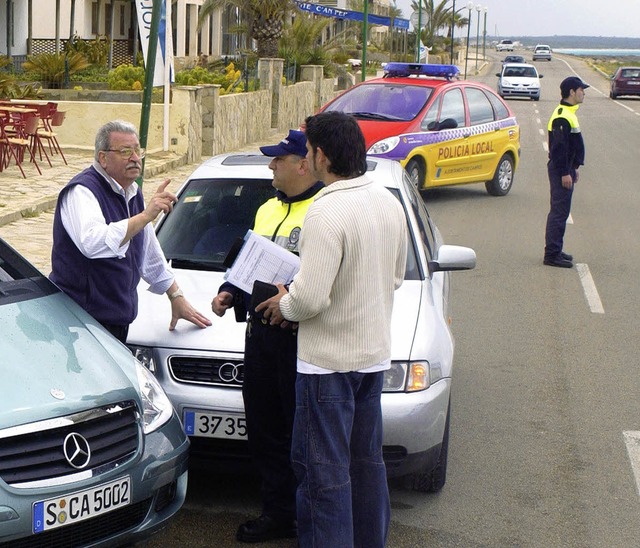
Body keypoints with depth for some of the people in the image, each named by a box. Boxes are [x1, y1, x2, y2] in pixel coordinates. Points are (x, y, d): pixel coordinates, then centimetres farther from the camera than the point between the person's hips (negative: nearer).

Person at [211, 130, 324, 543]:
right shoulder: (267, 211, 18)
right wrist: (229, 293, 13)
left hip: (303, 338, -8)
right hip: (261, 332, 8)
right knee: (264, 430, 13)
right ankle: (278, 514, 26)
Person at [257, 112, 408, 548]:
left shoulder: (327, 212, -22)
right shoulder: (390, 202, 4)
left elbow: (310, 298, -26)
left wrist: (283, 305, -6)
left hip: (329, 360, -9)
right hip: (375, 353, 9)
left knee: (324, 467, 0)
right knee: (367, 458, 20)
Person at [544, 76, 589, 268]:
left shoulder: (568, 113, 15)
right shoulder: (562, 117, -18)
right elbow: (558, 147, -22)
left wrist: (573, 169, 21)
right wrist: (564, 173, -22)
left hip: (565, 169, 11)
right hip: (561, 171, -11)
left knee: (560, 211, 14)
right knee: (559, 212, -8)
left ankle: (555, 250, 21)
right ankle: (552, 254, -5)